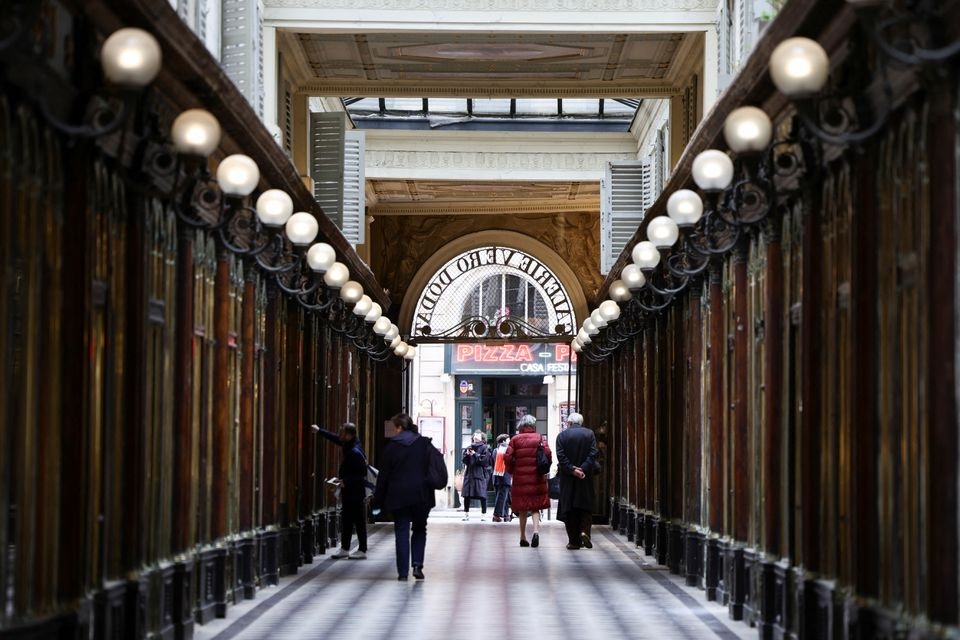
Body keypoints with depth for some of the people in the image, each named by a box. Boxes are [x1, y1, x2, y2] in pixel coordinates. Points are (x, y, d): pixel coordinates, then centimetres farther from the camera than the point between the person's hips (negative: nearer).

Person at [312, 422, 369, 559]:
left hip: (356, 492, -10)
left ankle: (362, 550, 6)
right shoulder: (348, 445, 4)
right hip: (348, 491, 10)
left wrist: (346, 481, -19)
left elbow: (362, 473, -23)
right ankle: (344, 549, 22)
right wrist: (319, 431, 30)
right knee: (346, 521, 14)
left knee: (359, 521, -1)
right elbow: (335, 438, 24)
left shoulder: (355, 452, -23)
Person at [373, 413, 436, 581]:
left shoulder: (391, 446, -4)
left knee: (401, 533, 3)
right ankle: (417, 565, 0)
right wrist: (429, 490, 9)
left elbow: (384, 474, -1)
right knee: (419, 530, 16)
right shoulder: (425, 444, 3)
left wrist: (379, 498, 5)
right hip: (421, 496, 2)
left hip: (398, 496, -2)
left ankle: (403, 572, -1)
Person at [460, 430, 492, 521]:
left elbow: (484, 460, -10)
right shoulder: (469, 447, 16)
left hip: (481, 474, -4)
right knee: (466, 495, 2)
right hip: (469, 473, 5)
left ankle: (483, 514, -2)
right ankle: (466, 514, 10)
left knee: (482, 495, -7)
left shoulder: (485, 448, 2)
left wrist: (475, 454, -11)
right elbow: (465, 461, 12)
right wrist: (467, 454, -7)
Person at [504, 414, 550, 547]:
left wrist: (511, 471, 12)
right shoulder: (539, 438, 0)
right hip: (537, 478, 0)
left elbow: (508, 457, -5)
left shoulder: (515, 439, 0)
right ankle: (536, 530, -18)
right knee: (535, 507, 5)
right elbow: (548, 455, -6)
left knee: (522, 509, 10)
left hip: (520, 478, 0)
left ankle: (523, 537, 14)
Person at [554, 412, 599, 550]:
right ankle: (584, 531, -12)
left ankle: (574, 541, 2)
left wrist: (572, 470, -11)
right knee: (586, 506, 10)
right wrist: (584, 469, -12)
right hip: (586, 477, 1)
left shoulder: (562, 435, 1)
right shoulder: (589, 434, 4)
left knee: (569, 509, 4)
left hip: (568, 477, -1)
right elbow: (593, 454, -7)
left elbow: (561, 456, -9)